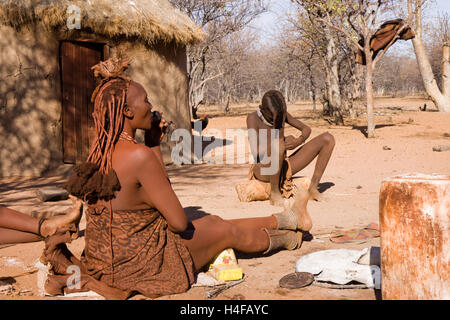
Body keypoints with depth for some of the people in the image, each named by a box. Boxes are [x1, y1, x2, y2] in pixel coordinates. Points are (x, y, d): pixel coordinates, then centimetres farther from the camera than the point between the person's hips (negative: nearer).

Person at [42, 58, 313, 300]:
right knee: (226, 230, 14)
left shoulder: (100, 151, 0)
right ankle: (286, 238, 45)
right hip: (136, 265, -8)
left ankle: (287, 218, 44)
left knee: (213, 221, 23)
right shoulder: (140, 156, -28)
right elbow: (179, 222, -20)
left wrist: (153, 146, 6)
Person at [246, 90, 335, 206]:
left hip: (284, 167, 6)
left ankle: (313, 187, -1)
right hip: (263, 170, -6)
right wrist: (284, 142, -17)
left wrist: (298, 141, -12)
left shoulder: (281, 114, 4)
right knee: (279, 144, -43)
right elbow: (256, 153, -23)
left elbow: (306, 129, 12)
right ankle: (274, 191, -19)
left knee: (328, 139, -3)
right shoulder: (253, 118, -13)